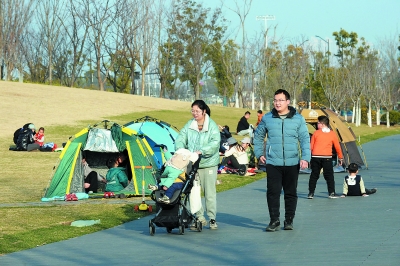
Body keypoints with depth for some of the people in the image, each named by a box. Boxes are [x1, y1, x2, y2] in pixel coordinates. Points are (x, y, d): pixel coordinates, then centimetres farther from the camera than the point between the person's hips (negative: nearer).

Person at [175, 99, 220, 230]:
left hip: (209, 163, -4)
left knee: (210, 192, 1)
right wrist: (180, 149, -16)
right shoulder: (189, 125, 7)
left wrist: (201, 151, -27)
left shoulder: (212, 126, -6)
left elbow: (215, 143, -17)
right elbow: (181, 138, 4)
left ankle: (212, 218, 11)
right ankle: (200, 218, 12)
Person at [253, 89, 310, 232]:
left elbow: (305, 139, 3)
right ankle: (274, 221, 2)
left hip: (292, 163, 0)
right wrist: (259, 153, 10)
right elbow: (258, 136, 17)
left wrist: (305, 157, -8)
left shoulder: (298, 119, 2)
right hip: (273, 163, 0)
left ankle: (289, 220, 17)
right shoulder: (267, 118, 4)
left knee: (291, 193, 7)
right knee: (273, 192, -6)